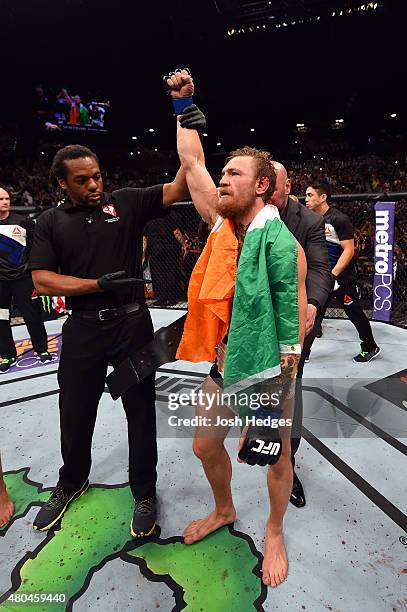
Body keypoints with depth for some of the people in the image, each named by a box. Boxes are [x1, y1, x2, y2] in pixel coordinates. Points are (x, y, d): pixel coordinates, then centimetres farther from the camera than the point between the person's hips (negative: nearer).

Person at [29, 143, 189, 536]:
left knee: (141, 412, 10)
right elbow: (42, 281, -6)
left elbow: (177, 189, -8)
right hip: (82, 330, 2)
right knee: (75, 414, 17)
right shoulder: (50, 222, 4)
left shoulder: (126, 203, 1)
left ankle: (144, 492, 32)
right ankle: (71, 482, 46)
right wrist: (100, 285, -16)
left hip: (132, 324, -1)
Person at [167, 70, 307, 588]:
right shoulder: (222, 224, -1)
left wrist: (284, 381, -17)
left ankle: (274, 533, 44)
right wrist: (185, 106, 12)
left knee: (277, 458, 15)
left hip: (266, 372, -6)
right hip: (223, 367, 6)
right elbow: (192, 163, 7)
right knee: (205, 447, 19)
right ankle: (224, 511, 49)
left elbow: (295, 318, -17)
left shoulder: (282, 243, -17)